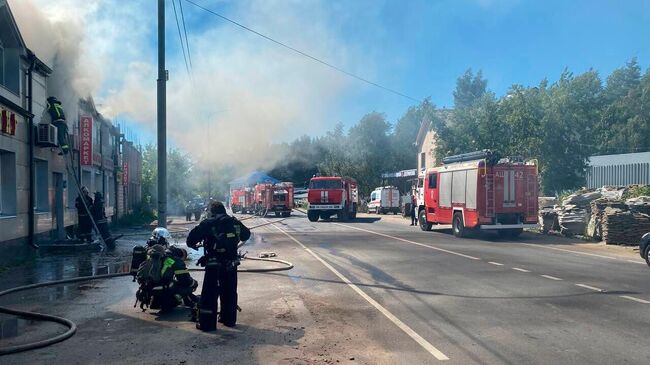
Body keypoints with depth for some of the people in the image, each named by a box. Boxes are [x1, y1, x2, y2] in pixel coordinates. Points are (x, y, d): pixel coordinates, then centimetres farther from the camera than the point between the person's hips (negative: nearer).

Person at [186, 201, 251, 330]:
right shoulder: (235, 222, 5)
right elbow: (246, 234, 20)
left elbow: (193, 236, -11)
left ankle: (206, 323, 5)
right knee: (230, 292, 17)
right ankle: (229, 319, 27)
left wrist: (192, 245, 10)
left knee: (209, 293, 3)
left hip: (214, 265, -5)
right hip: (231, 263, 5)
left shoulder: (208, 223, -8)